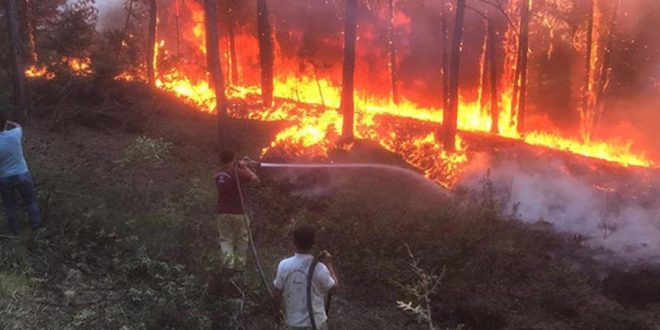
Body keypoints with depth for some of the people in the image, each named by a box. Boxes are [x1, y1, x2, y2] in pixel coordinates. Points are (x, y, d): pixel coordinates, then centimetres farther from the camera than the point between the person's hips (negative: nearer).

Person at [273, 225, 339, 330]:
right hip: (316, 321, -2)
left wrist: (277, 311, 14)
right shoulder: (319, 268, -24)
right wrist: (329, 264, 5)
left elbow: (276, 294, -5)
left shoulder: (284, 265, -16)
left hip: (294, 321, 2)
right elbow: (334, 286, -5)